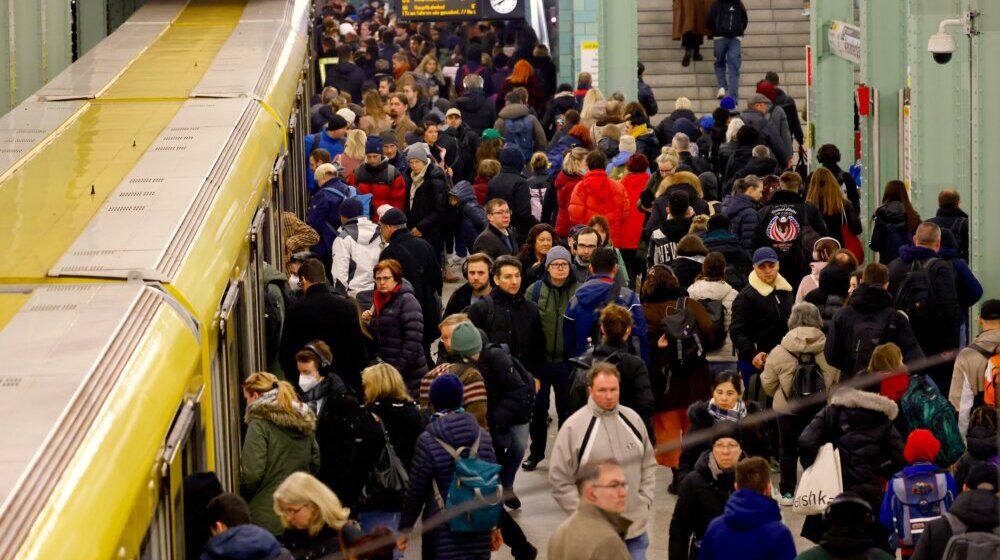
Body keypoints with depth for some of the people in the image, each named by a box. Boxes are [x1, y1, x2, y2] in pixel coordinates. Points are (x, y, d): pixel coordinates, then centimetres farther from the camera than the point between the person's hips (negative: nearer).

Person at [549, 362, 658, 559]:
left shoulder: (632, 419, 5)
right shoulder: (573, 427, -9)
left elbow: (648, 465, 16)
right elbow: (560, 480, -6)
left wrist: (644, 502, 6)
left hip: (636, 528, 4)